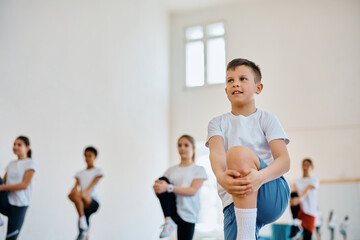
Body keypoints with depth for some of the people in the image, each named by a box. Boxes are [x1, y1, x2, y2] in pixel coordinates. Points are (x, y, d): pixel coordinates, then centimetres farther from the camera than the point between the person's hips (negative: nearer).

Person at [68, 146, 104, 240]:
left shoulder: (98, 171, 8)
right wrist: (72, 192, -18)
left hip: (93, 202, -5)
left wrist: (84, 192, -29)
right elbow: (76, 186, 6)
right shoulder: (80, 173, 22)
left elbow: (93, 185, -9)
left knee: (78, 196, -33)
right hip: (83, 204, 5)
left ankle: (83, 224, -28)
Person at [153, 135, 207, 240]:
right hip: (172, 210, 2)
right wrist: (157, 186, -22)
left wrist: (168, 187, -22)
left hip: (187, 213, -2)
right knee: (162, 179, -19)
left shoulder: (199, 170, 4)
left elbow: (193, 191, -11)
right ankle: (168, 220, -21)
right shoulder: (171, 170, 15)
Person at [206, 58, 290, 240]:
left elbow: (284, 161, -8)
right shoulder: (218, 123, 13)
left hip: (273, 196, -1)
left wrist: (259, 177, -31)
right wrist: (221, 176, -34)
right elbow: (216, 153, -9)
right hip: (234, 202, 2)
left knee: (238, 152, -29)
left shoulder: (266, 119, 7)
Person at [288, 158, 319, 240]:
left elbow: (307, 190, -15)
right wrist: (292, 195, -33)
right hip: (298, 210, 1)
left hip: (310, 212, -1)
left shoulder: (314, 180, 7)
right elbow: (293, 190, -7)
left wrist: (299, 199, -35)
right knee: (294, 194, -29)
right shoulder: (297, 181, 16)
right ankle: (295, 224, -27)